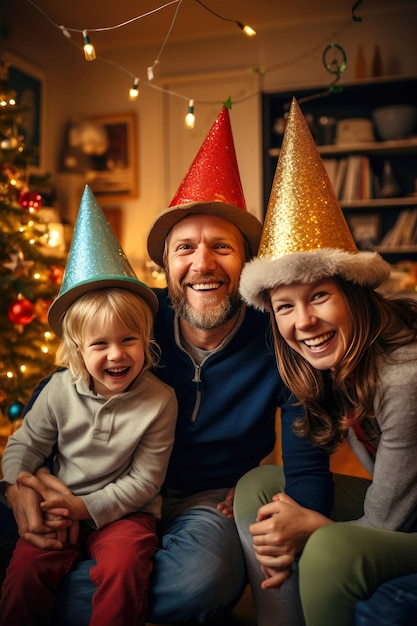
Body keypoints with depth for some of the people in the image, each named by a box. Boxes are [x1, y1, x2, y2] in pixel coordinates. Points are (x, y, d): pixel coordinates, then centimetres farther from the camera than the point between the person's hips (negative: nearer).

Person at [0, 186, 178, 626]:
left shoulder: (160, 400, -13)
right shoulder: (61, 391, -6)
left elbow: (144, 479, -10)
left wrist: (87, 506, -18)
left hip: (124, 510, -2)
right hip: (59, 507, 2)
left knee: (123, 565, -27)